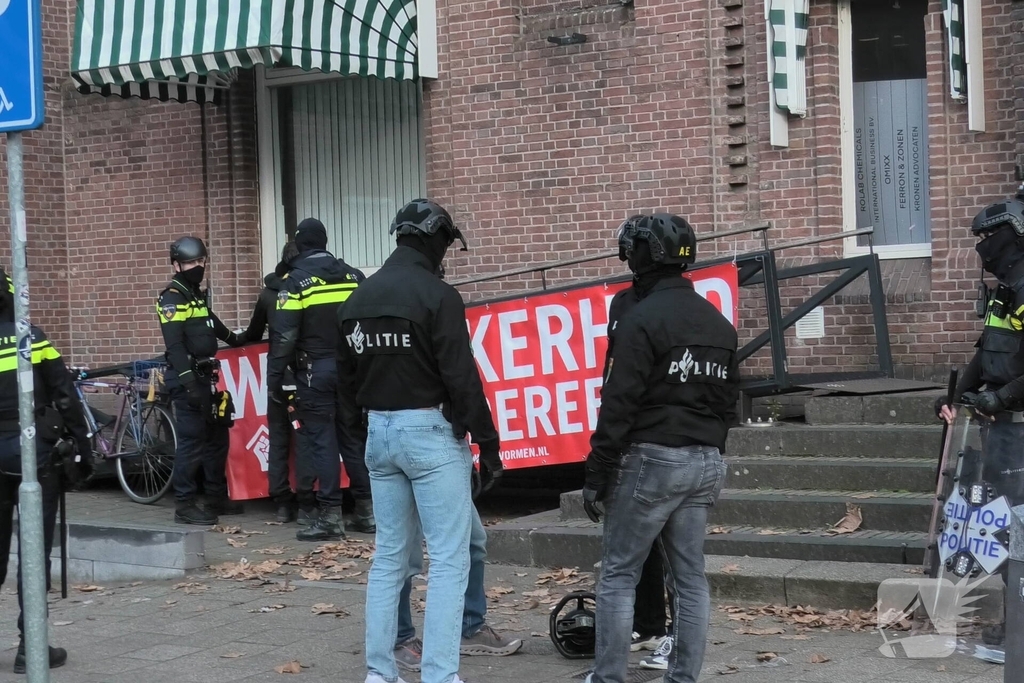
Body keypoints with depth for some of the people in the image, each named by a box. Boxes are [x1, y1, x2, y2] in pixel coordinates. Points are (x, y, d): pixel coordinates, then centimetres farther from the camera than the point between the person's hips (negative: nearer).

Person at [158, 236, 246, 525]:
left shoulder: (197, 295, 17)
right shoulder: (172, 299, -12)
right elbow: (175, 345, -21)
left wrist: (235, 340, 51)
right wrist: (189, 382, -28)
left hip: (205, 376, 10)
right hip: (187, 380, -10)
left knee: (217, 437, 14)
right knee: (191, 441, -9)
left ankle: (217, 497, 23)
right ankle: (184, 505, -5)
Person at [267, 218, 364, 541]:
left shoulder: (296, 281, -6)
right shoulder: (354, 276, 9)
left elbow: (283, 335, -11)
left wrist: (274, 377, -7)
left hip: (315, 370, -5)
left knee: (320, 440, -3)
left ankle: (330, 515, -7)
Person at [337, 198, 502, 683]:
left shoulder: (359, 299, 11)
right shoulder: (436, 296, -13)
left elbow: (348, 377, 16)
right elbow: (462, 378, -16)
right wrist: (488, 443, -11)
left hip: (379, 433, 8)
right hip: (431, 433, -7)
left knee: (389, 556, 14)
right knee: (449, 560, -3)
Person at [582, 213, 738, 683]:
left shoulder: (643, 320, -12)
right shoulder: (719, 324, 13)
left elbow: (618, 406, -15)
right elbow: (728, 399, 17)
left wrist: (596, 475, -11)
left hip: (652, 459, -7)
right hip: (706, 463, 7)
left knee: (618, 575, 1)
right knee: (691, 577, 9)